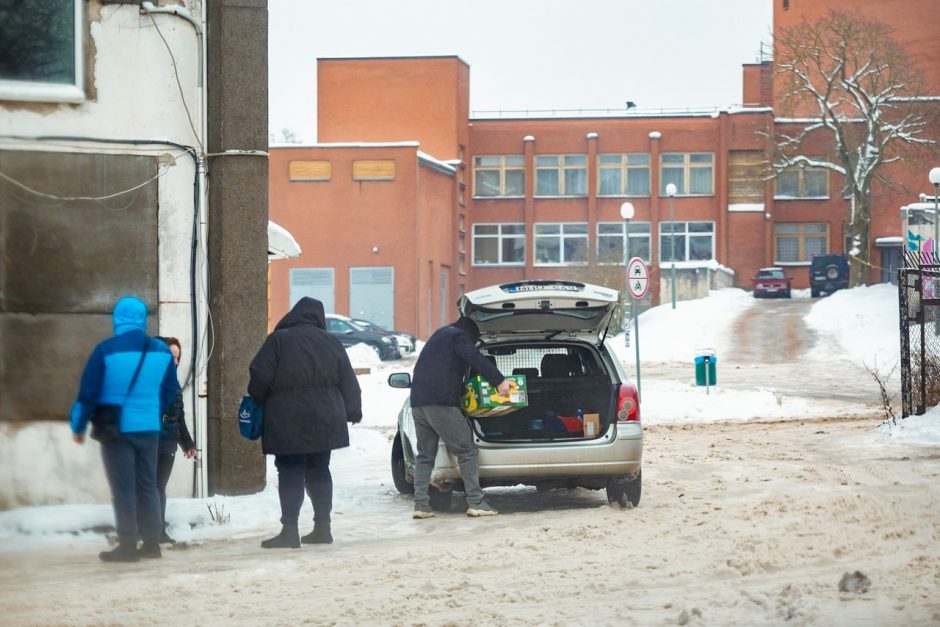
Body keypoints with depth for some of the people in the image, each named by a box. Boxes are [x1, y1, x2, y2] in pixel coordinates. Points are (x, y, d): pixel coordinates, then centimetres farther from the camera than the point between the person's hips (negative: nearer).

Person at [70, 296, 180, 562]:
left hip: (116, 429, -4)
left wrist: (78, 426, 5)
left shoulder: (106, 350, -11)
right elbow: (170, 391, 12)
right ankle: (151, 542, 15)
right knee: (147, 486, 14)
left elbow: (88, 392, -7)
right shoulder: (161, 351, 3)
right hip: (149, 429, 4)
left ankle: (128, 545, -3)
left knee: (123, 488, 0)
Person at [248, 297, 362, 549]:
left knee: (290, 474, -4)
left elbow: (260, 377, -10)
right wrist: (353, 412, 25)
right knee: (318, 472, 14)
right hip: (324, 422, 4)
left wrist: (257, 399, 10)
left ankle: (290, 530, -10)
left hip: (288, 423, -4)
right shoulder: (330, 342, 8)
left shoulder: (278, 340, -6)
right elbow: (348, 383, 12)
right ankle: (322, 527, 13)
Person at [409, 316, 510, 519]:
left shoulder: (440, 335, 28)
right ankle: (475, 502, -11)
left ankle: (421, 504, 2)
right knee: (466, 451, -5)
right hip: (441, 403, -8)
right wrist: (499, 380, -23)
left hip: (418, 401, 8)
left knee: (424, 455, 12)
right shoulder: (459, 336, 1)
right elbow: (475, 358, -17)